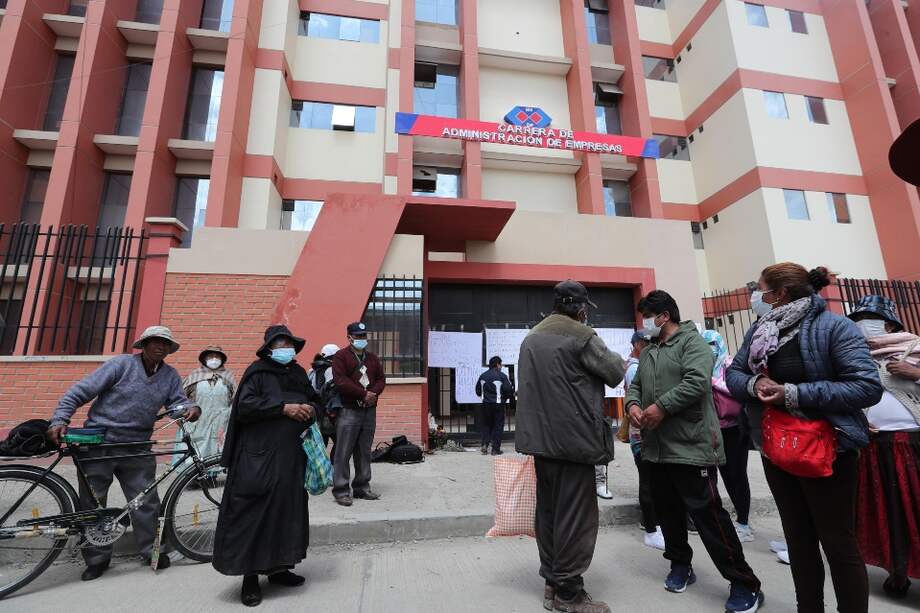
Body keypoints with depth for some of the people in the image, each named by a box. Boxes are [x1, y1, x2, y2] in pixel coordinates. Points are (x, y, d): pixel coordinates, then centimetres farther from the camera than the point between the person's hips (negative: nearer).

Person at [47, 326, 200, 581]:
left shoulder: (171, 376, 1)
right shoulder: (121, 364, -10)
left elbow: (177, 400, -2)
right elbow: (80, 392, -8)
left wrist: (191, 408, -24)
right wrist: (60, 420, -17)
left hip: (136, 448, 2)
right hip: (98, 445, -2)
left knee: (146, 502, 4)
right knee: (92, 504, 9)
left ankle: (153, 551, 20)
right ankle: (97, 558, 27)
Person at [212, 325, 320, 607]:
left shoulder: (299, 373, 13)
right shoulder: (258, 371, -5)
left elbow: (315, 400, 20)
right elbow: (244, 405, -15)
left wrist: (311, 409, -3)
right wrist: (284, 408, -19)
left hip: (292, 456, 6)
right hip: (260, 456, -6)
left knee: (288, 510, 12)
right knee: (255, 513, -1)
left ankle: (278, 568, 27)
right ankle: (250, 576, 15)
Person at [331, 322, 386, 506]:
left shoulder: (373, 358, 16)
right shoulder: (341, 356, -3)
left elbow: (381, 379, 13)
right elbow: (340, 381, -14)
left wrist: (373, 393, -9)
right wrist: (363, 394, -16)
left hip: (369, 410, 6)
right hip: (349, 411, -6)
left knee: (364, 452, 12)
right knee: (343, 453, -1)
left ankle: (362, 487, 22)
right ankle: (341, 490, 9)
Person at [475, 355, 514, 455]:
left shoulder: (482, 376, 5)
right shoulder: (502, 376, -11)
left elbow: (478, 391, 10)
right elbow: (509, 390, -12)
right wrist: (512, 395, 10)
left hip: (486, 404, 4)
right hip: (498, 405, -4)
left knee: (486, 425, 16)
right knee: (498, 426, 6)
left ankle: (485, 445, 5)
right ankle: (495, 449, 7)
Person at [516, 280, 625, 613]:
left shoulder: (531, 338, 13)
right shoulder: (581, 335, -11)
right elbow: (616, 373, -3)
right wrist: (616, 358, 16)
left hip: (540, 437, 8)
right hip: (573, 438, -8)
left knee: (548, 510, 16)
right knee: (575, 515, 4)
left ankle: (552, 582, 27)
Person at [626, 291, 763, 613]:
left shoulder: (692, 342, -9)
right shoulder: (648, 351, 16)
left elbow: (697, 382, -23)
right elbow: (635, 384, 17)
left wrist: (662, 406, -20)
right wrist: (633, 404, -4)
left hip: (691, 447, -8)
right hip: (657, 448, 8)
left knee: (708, 514, -2)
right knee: (668, 511, 16)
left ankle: (745, 585, 15)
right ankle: (680, 565, 34)